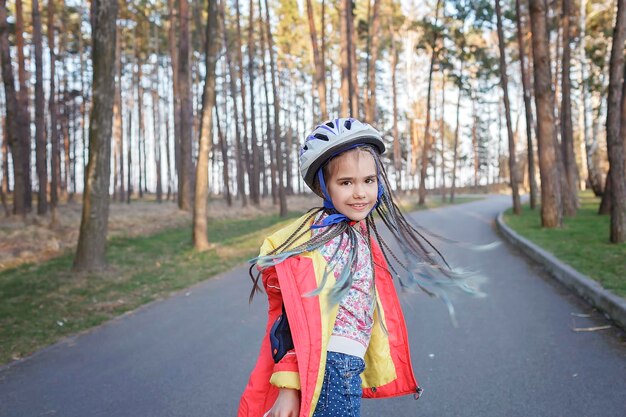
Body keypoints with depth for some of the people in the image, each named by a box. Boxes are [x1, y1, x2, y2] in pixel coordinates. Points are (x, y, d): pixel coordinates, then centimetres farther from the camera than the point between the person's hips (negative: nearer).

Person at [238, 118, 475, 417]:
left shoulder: (361, 234, 9)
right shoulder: (321, 234, -17)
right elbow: (298, 314, -20)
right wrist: (288, 385, -21)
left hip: (348, 370, 8)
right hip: (331, 367, -8)